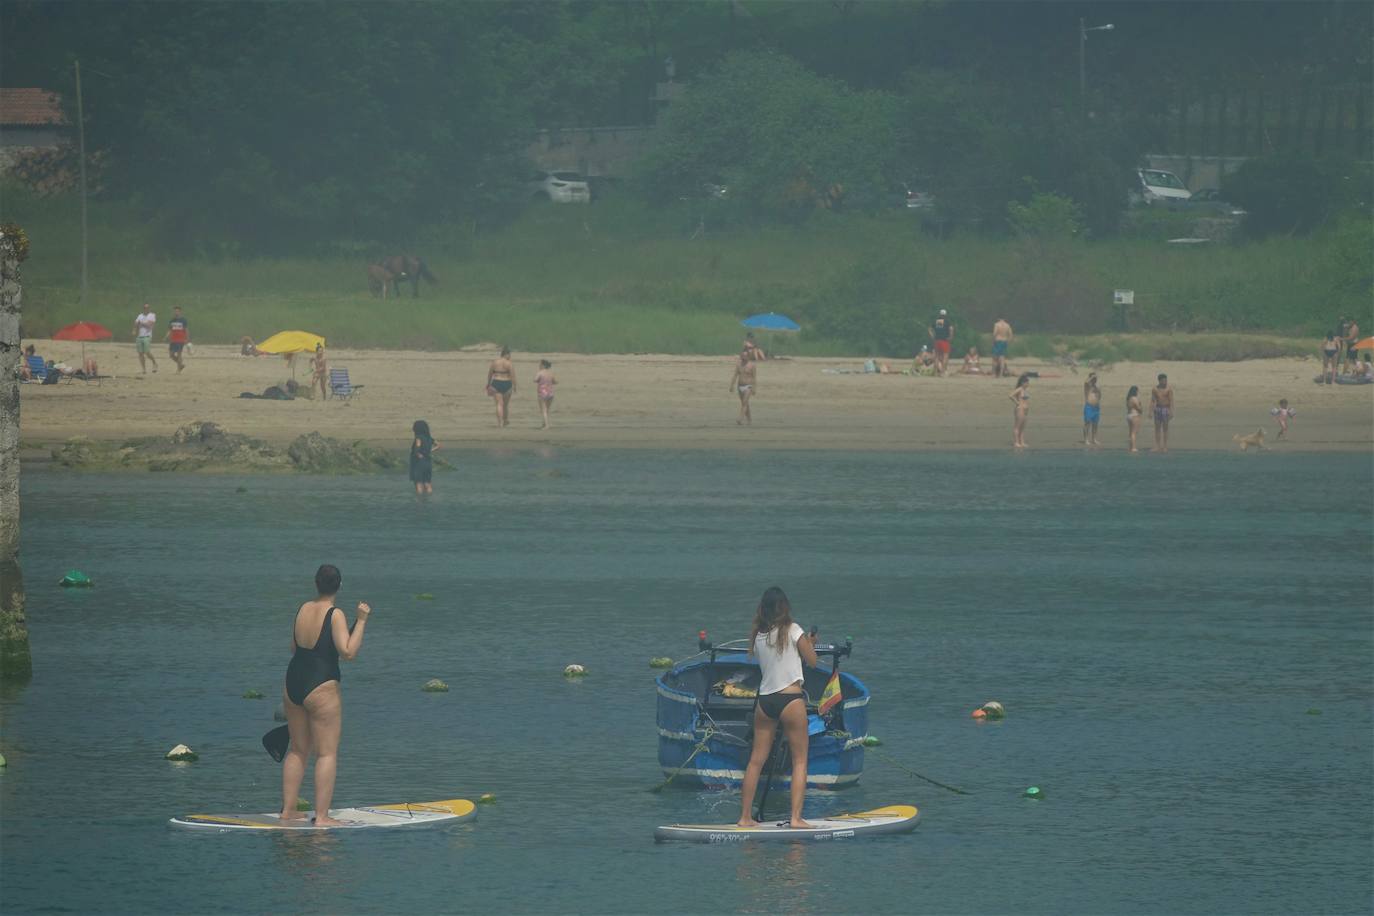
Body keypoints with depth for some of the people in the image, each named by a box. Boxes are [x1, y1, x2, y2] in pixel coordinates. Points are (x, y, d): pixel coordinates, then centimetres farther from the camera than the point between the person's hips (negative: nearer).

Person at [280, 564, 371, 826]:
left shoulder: (303, 610, 5)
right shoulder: (335, 615, -13)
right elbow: (348, 652, -22)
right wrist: (361, 621, -15)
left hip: (292, 684, 6)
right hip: (321, 687, -6)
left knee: (298, 750, 18)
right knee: (327, 754, -1)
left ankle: (287, 809, 19)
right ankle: (321, 816, -7)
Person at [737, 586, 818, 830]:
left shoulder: (757, 636, 6)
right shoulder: (792, 630, -6)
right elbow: (812, 661, 1)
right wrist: (807, 643, 22)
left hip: (764, 701, 5)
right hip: (791, 700, -4)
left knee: (756, 760, 9)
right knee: (800, 761, 2)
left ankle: (745, 817, 10)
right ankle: (796, 817, -6)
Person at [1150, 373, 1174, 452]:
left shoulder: (1169, 389, -5)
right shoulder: (1154, 389, 4)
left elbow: (1171, 401, -8)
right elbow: (1152, 401, 5)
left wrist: (1171, 412, -16)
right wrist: (1150, 412, -2)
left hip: (1166, 409, -3)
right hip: (1158, 409, 3)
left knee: (1165, 428, -2)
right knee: (1157, 428, 3)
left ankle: (1165, 446, 2)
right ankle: (1158, 446, 6)